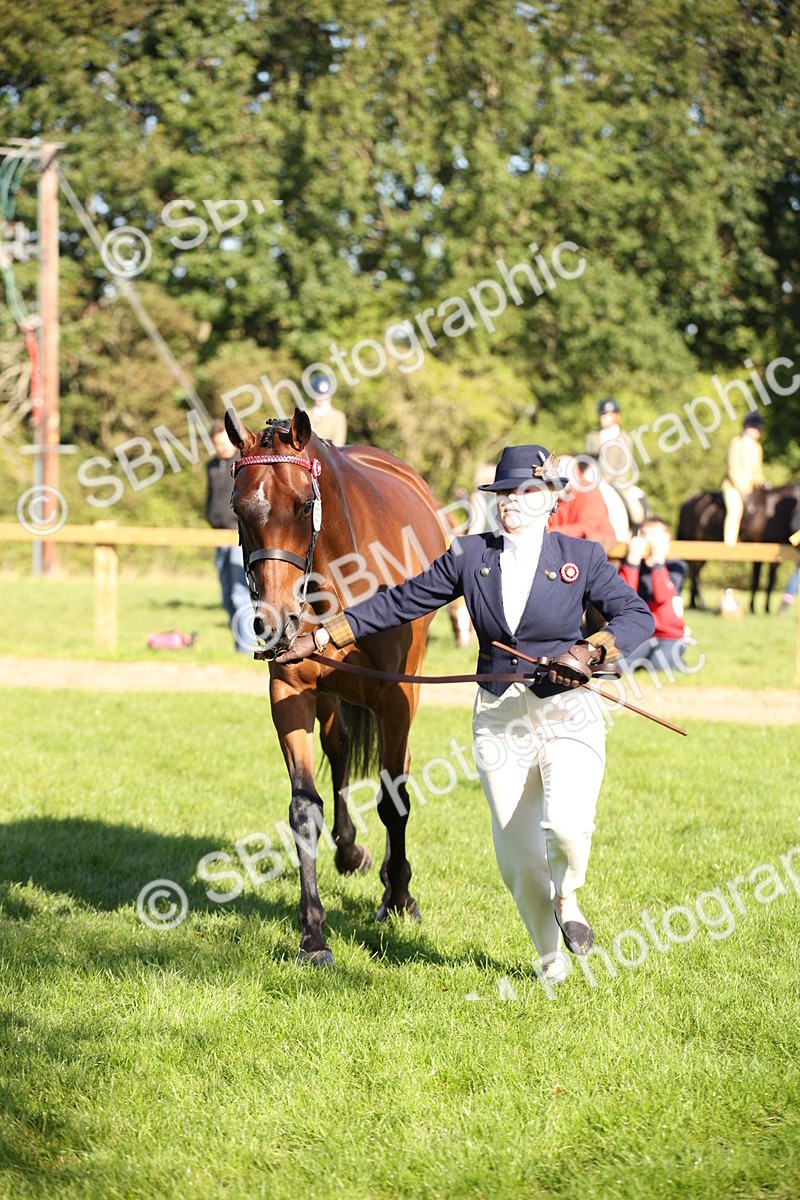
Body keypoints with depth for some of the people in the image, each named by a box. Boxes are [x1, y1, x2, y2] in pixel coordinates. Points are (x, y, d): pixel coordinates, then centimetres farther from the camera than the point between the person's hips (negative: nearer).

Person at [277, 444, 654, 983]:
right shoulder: (472, 555, 4)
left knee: (566, 826, -25)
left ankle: (567, 895, 10)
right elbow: (401, 602, 8)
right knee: (518, 852, 4)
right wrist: (323, 636, 4)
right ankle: (551, 955, 27)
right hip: (500, 717, 3)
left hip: (568, 714, -3)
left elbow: (637, 615, -4)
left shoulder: (581, 557, -2)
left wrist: (590, 651, -21)